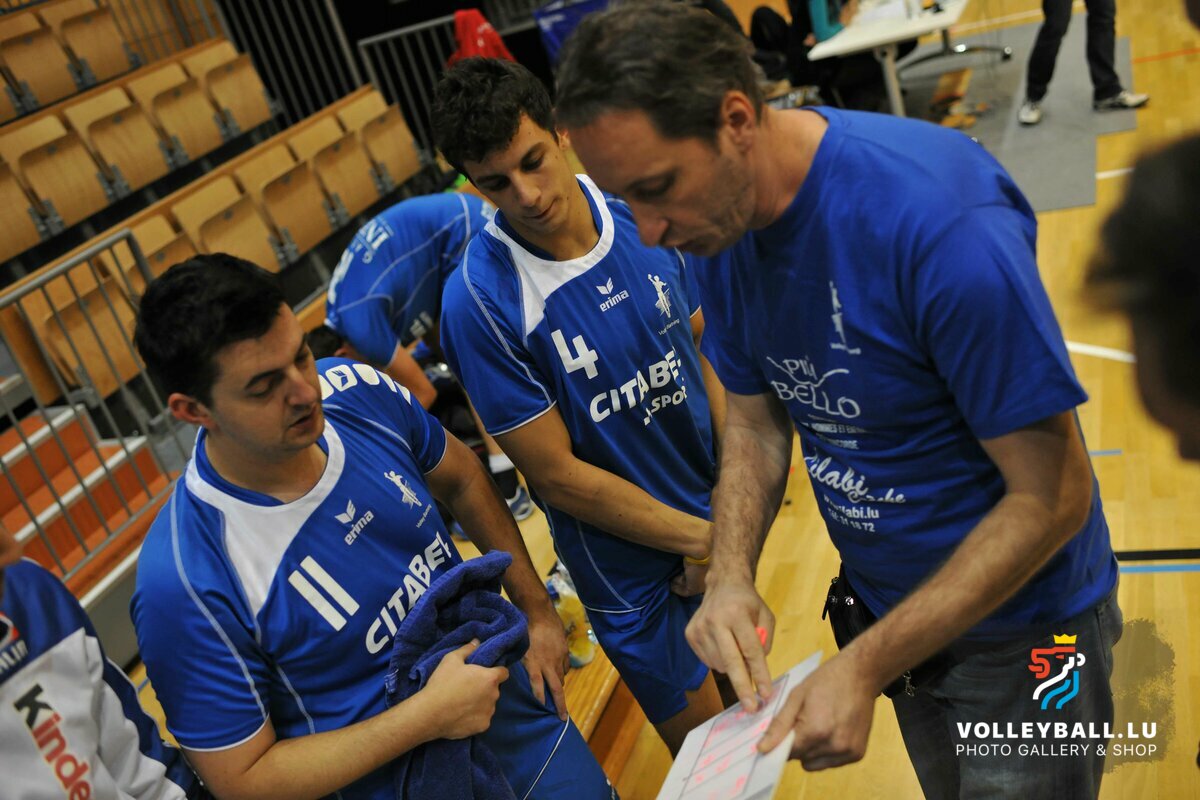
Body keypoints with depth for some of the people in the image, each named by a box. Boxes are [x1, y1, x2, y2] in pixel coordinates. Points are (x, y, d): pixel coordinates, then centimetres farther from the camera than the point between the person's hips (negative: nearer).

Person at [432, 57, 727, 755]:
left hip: (715, 512, 4)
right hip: (628, 566, -4)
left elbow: (703, 351, -1)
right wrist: (701, 538, -14)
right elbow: (558, 474, -19)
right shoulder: (479, 302, -24)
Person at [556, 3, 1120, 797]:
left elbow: (1053, 497, -27)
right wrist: (731, 575, -15)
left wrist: (866, 667, -27)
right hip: (897, 609, 6)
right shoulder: (724, 228, -10)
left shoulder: (936, 220, -33)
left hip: (1020, 622, -6)